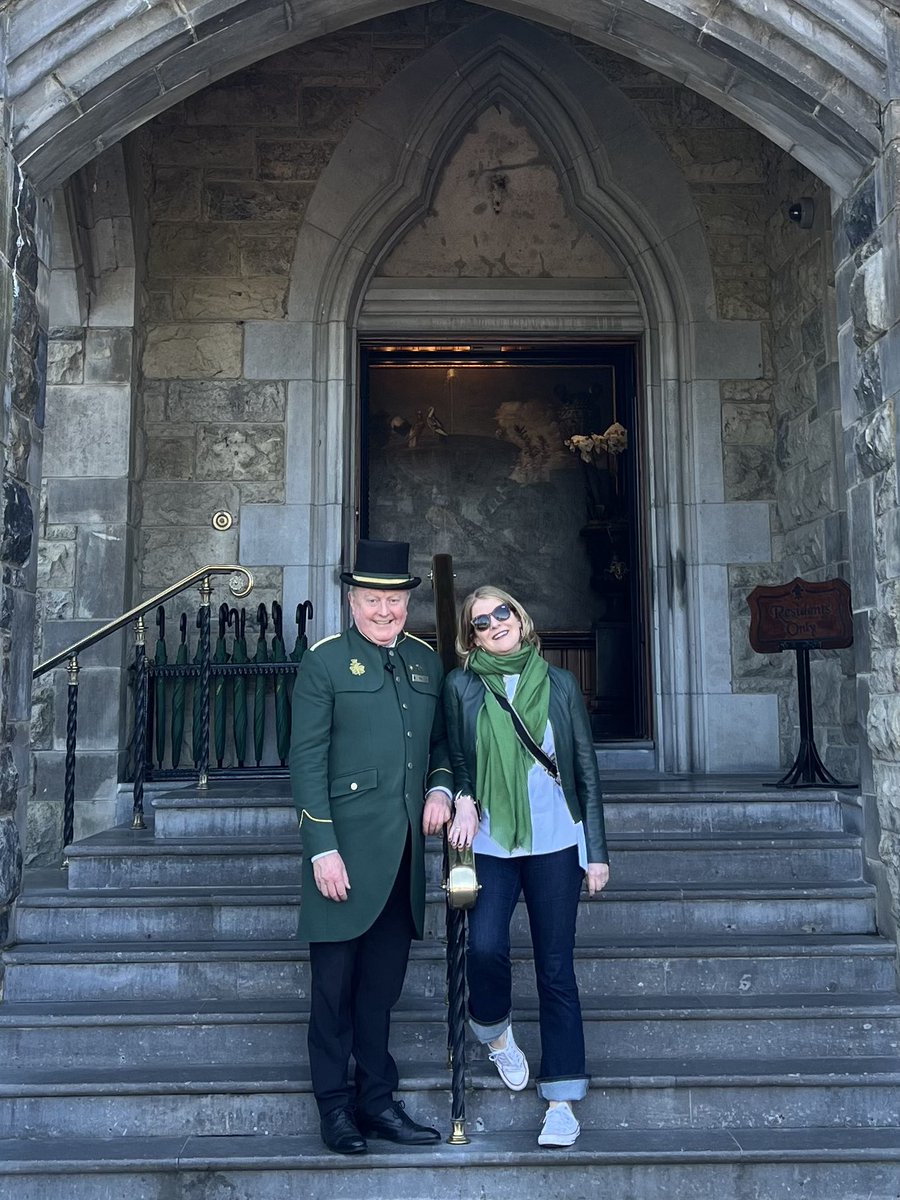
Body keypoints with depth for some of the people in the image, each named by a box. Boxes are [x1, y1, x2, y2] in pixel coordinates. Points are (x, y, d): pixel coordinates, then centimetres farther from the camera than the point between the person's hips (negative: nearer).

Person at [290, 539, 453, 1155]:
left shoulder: (427, 661, 12)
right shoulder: (324, 661, -4)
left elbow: (442, 739, 21)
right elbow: (307, 761, -8)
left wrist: (440, 787, 1)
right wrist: (322, 850, -13)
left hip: (404, 851, 5)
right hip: (346, 850, -4)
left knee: (383, 983, 14)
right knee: (335, 982, 7)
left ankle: (378, 1099, 27)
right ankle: (335, 1105, 23)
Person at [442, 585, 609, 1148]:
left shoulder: (559, 683, 4)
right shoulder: (461, 685, 2)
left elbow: (587, 769, 6)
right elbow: (455, 760, 11)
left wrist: (597, 850, 3)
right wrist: (463, 801, -11)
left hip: (556, 843, 1)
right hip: (490, 844, 0)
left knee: (556, 968, 4)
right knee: (485, 946, -18)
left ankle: (561, 1101, 17)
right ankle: (496, 1030, 16)